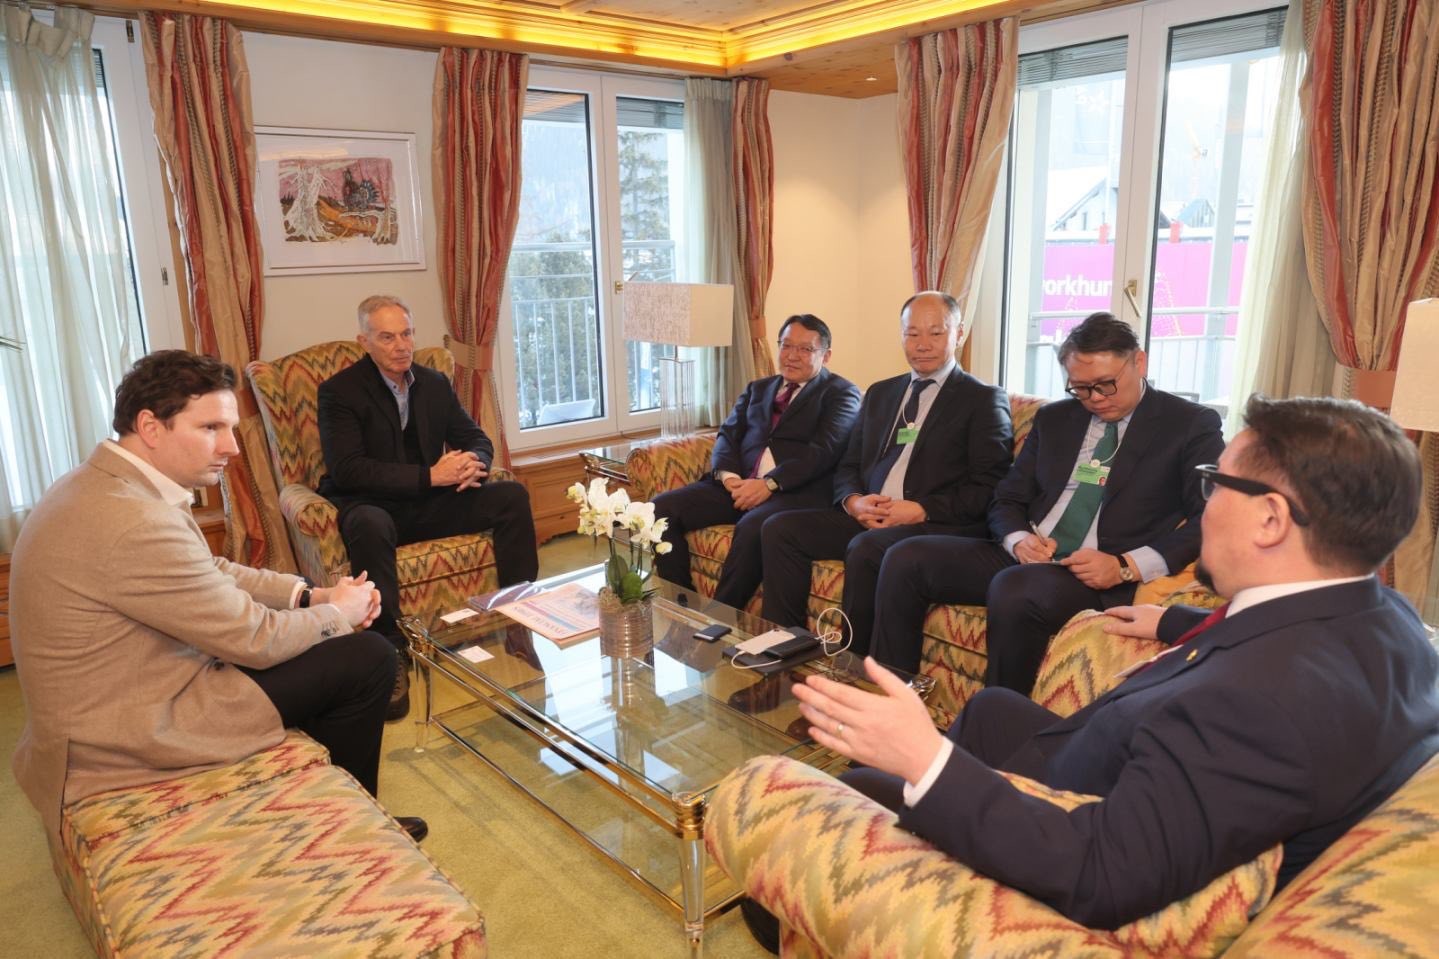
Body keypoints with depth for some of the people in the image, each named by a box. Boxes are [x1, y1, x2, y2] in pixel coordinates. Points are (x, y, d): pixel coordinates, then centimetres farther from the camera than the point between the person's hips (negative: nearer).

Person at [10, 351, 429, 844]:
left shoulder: (104, 482, 1)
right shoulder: (134, 520, -30)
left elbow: (210, 572, 12)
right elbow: (254, 638, -22)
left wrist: (310, 594, 0)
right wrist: (338, 612, -4)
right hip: (133, 730, -10)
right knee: (369, 657, -8)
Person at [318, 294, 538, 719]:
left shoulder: (435, 383, 9)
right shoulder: (338, 391, -8)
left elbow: (477, 440, 11)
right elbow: (347, 470, -19)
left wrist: (474, 463, -16)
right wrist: (431, 476, -26)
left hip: (429, 505, 5)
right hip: (371, 504, -5)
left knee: (512, 496, -13)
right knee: (369, 525, -40)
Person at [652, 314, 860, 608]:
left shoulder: (841, 393, 7)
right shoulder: (757, 389, 25)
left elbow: (824, 450, -8)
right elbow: (727, 435, 15)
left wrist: (769, 484, -19)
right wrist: (729, 475, -8)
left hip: (796, 491, -6)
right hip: (740, 485, 6)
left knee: (753, 527, -37)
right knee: (662, 507, -13)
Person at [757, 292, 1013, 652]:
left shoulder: (984, 400, 3)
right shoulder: (880, 393, 21)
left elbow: (989, 488, -6)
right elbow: (848, 466, 20)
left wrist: (922, 509, -17)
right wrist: (853, 500, -3)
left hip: (937, 525, -6)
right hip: (866, 518, 6)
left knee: (865, 548, -34)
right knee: (779, 528, -12)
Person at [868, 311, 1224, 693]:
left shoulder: (1192, 425, 2)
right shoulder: (1053, 418, 16)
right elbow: (1007, 501, 17)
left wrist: (1126, 566, -18)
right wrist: (1019, 540, -6)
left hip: (1101, 577, -5)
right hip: (1024, 558, 6)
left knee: (1013, 588, -37)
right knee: (906, 559, -14)